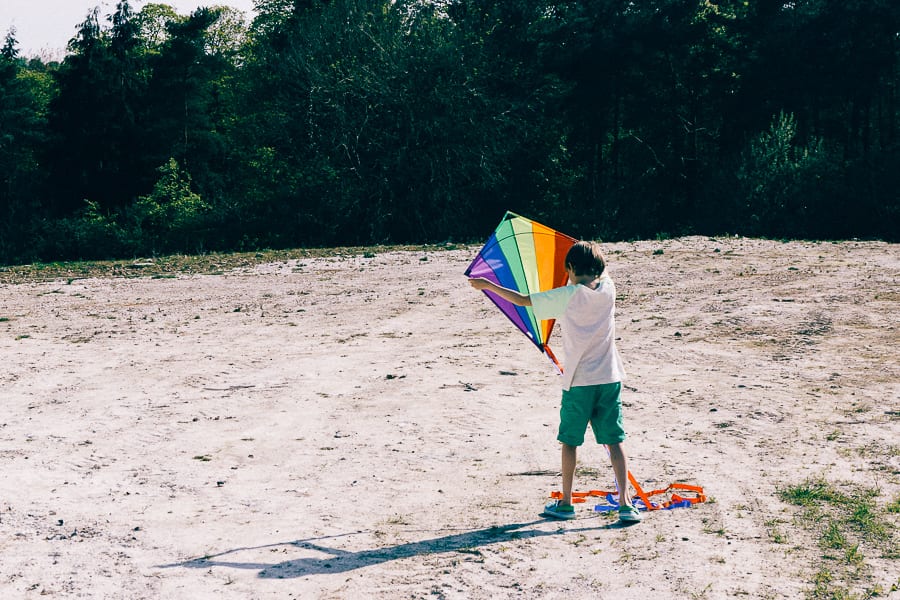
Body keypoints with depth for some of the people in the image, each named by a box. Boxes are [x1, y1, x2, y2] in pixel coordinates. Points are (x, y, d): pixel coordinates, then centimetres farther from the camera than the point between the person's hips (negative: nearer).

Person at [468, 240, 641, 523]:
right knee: (615, 441, 4)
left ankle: (565, 503, 20)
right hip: (609, 379, 3)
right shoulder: (608, 288, 1)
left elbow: (522, 300, -6)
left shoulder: (567, 296, -10)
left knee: (570, 440, 11)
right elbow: (599, 270, 27)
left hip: (578, 382, -3)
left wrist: (487, 284, 2)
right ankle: (625, 504, -3)